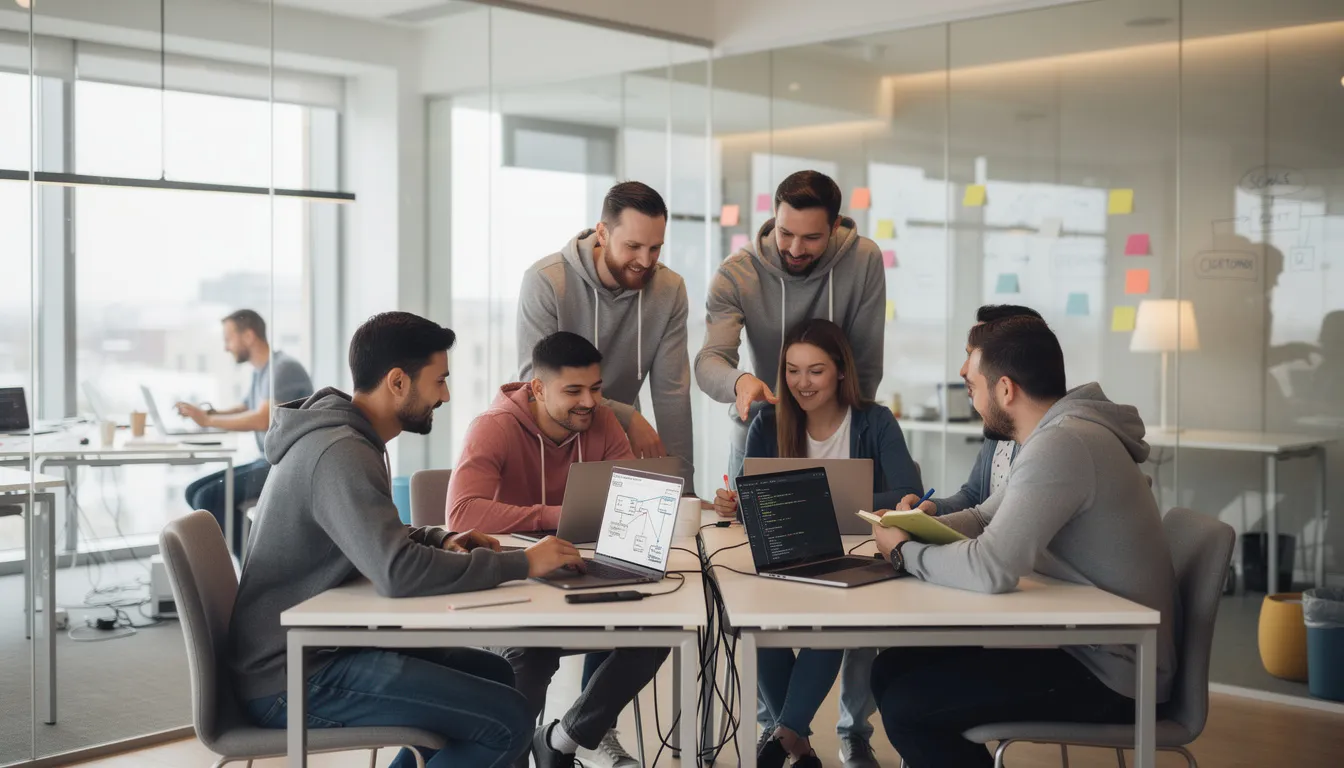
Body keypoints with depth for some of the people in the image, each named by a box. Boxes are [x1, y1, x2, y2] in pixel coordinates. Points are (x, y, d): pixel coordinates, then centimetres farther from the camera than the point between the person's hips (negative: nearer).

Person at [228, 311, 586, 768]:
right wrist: (521, 564, -24)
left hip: (310, 650, 10)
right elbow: (398, 574, -33)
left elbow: (377, 541, 24)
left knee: (494, 674, 18)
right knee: (507, 719, -16)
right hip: (291, 679, -10)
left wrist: (440, 541, 5)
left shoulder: (345, 436, 10)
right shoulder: (341, 454, -23)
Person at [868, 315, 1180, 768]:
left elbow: (990, 571, -32)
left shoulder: (1062, 445, -24)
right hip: (1085, 642, 10)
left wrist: (905, 553, -14)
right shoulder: (1060, 432, 9)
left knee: (906, 707, -14)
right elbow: (986, 518, 20)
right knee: (893, 668, 8)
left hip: (1110, 677, -10)